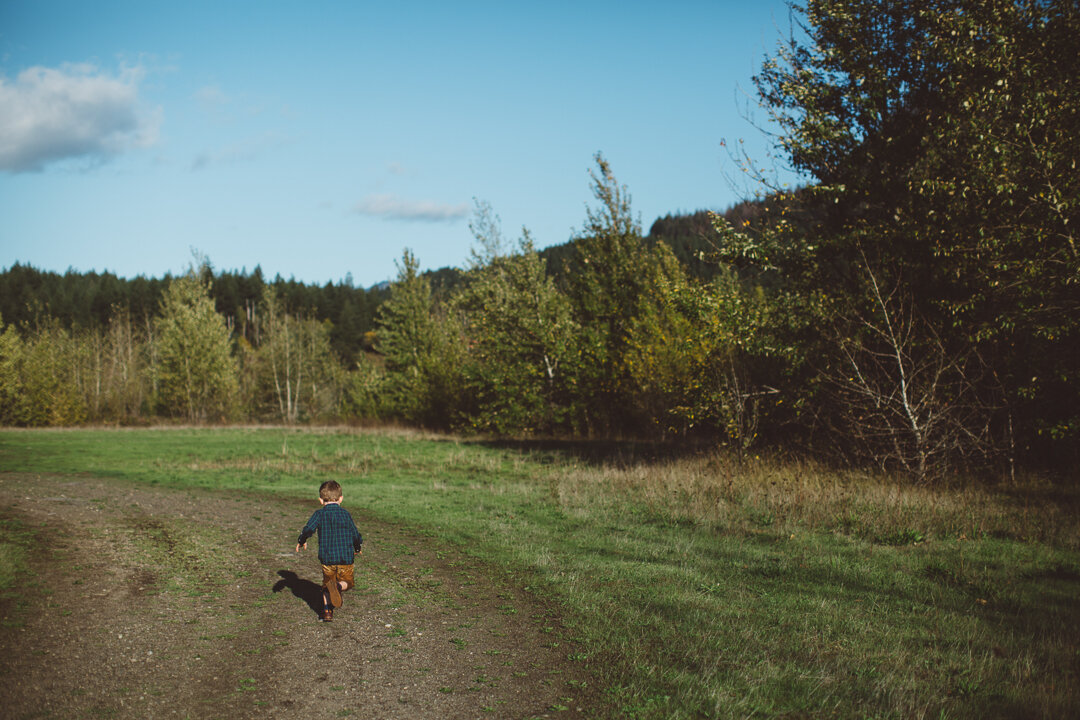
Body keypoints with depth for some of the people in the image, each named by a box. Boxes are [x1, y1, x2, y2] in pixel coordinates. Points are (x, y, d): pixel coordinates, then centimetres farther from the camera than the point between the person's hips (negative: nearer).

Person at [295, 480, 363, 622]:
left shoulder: (319, 514, -1)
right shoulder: (345, 514, 3)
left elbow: (308, 529, -15)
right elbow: (355, 534, 7)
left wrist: (301, 541, 5)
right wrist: (358, 548, 27)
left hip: (327, 557, 0)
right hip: (346, 557, 0)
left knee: (326, 585, 16)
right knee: (347, 582, 15)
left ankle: (327, 611, 3)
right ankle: (338, 586, -18)